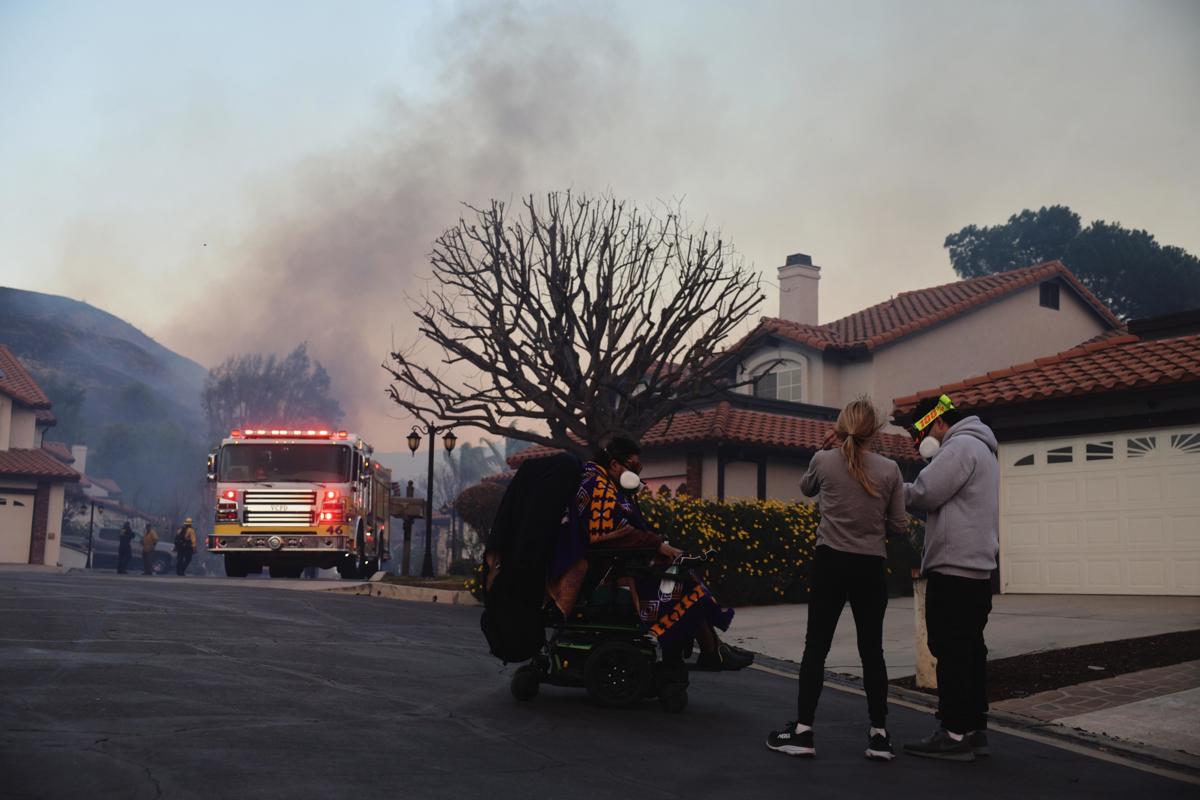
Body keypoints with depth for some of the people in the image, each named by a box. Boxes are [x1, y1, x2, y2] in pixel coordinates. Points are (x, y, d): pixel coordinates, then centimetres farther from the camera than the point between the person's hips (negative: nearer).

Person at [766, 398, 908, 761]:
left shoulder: (824, 461, -3)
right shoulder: (890, 469, -3)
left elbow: (806, 488, 20)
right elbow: (899, 525, 1)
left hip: (831, 562, -1)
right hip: (871, 568, 1)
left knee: (816, 646, 5)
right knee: (872, 650, 9)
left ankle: (802, 731, 5)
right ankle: (879, 735, 12)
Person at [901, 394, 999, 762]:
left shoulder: (960, 446, -11)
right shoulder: (981, 449, 23)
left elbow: (926, 493, -17)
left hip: (953, 569, -10)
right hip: (976, 568, 10)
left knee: (951, 652, -7)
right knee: (969, 651, 12)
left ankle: (956, 734, -5)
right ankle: (974, 729, 17)